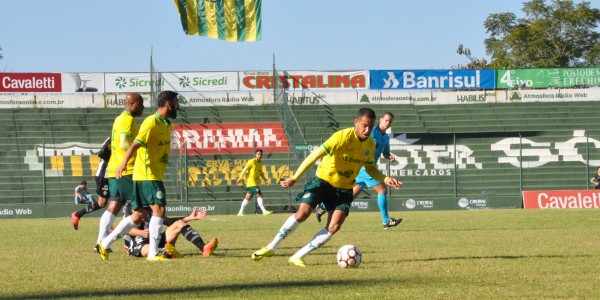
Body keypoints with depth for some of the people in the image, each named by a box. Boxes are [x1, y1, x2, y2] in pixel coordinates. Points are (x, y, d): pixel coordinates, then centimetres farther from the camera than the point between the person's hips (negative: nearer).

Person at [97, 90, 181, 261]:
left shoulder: (167, 125, 15)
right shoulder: (151, 122, -14)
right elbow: (136, 144, -24)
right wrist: (124, 164, -37)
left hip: (155, 176, 9)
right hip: (146, 175, -9)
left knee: (139, 216, 9)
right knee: (159, 209, -15)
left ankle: (105, 244, 15)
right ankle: (153, 253, -14)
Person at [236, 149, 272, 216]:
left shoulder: (260, 163, 16)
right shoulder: (252, 161, -10)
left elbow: (261, 173, 27)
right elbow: (245, 169, -13)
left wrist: (265, 180, 17)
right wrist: (240, 178, -18)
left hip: (255, 182, 9)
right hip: (251, 182, -9)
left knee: (248, 197, 11)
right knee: (259, 195, -13)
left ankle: (240, 212, 15)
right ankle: (264, 211, -14)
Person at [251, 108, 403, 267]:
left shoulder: (370, 144, -3)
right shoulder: (343, 137, -23)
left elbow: (370, 168, 14)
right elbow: (315, 155, -26)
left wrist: (386, 179, -6)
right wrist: (295, 178, -31)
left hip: (344, 189, 5)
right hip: (323, 181, -5)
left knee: (334, 227, -14)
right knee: (302, 213, -20)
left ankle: (298, 257, -6)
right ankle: (271, 248, -2)